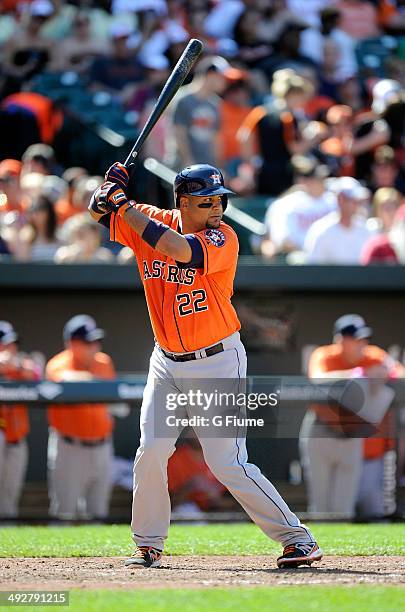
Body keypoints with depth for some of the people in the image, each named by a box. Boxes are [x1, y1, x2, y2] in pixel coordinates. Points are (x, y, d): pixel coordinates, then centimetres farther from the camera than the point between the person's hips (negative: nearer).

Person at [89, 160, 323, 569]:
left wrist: (124, 203, -27)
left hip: (216, 364, -5)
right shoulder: (154, 222, 0)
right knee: (151, 452, -2)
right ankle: (147, 544, 15)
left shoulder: (222, 238, -16)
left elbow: (176, 248, -34)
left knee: (228, 464, -10)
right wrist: (108, 191, -14)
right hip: (167, 364, 5)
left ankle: (297, 538, -3)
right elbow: (99, 212, 10)